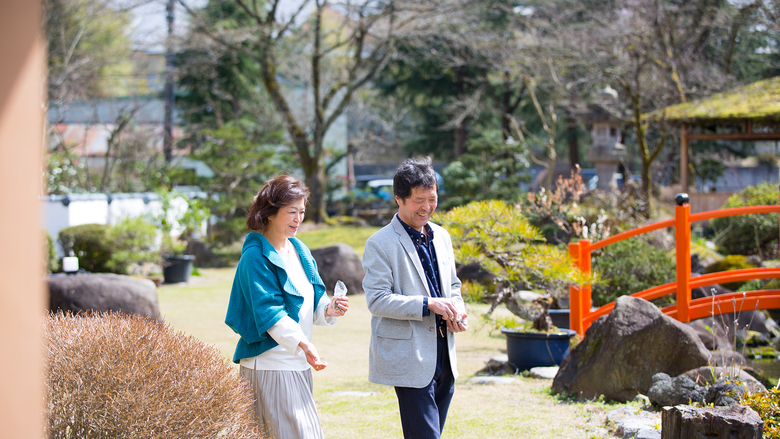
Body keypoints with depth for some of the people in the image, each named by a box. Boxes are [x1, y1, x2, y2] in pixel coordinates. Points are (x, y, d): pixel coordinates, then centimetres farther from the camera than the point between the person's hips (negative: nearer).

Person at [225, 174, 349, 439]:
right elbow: (267, 310, -21)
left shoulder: (299, 251, 14)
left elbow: (312, 300, 17)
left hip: (299, 363, 8)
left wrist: (328, 309, -7)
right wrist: (303, 344, -33)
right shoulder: (256, 257, -12)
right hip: (270, 364, -8)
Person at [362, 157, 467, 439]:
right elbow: (377, 301, -14)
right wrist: (428, 304, -22)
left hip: (443, 354, 7)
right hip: (410, 359, -7)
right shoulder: (380, 244, -9)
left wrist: (456, 312, 1)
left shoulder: (441, 237, 14)